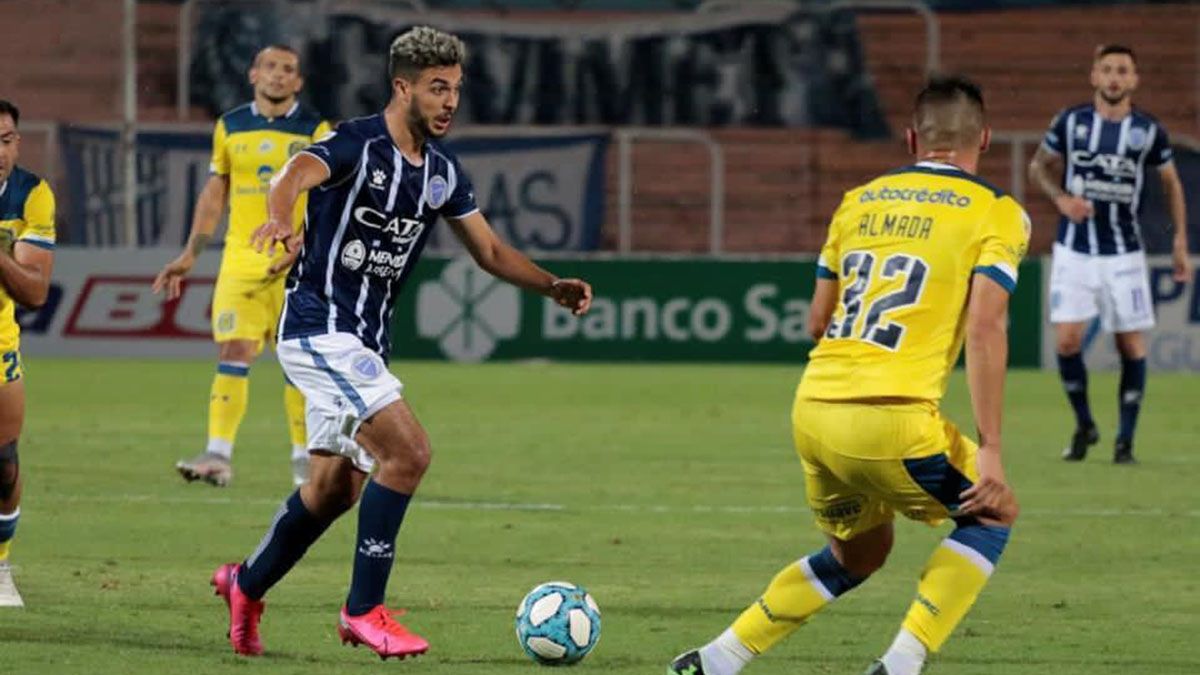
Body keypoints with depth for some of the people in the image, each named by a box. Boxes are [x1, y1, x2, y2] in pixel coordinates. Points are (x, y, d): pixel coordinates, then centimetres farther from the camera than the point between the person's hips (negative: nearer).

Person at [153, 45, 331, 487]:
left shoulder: (316, 131, 1)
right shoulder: (229, 128, 10)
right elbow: (214, 195, 16)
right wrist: (190, 257, 13)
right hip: (240, 263, 2)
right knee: (232, 355, -9)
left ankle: (304, 457, 12)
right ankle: (218, 455, -14)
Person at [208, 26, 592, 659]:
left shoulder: (442, 168, 7)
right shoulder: (357, 144, -17)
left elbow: (490, 250, 14)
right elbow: (298, 173, -38)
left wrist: (554, 287, -3)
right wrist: (280, 219, -62)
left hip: (365, 341, 9)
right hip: (321, 328, -9)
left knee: (335, 488, 13)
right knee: (407, 451, -19)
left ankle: (245, 586, 34)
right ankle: (363, 610, -11)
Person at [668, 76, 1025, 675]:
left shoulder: (859, 201, 17)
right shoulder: (996, 214, 2)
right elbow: (985, 327, -10)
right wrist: (990, 454, -12)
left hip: (812, 410, 6)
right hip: (893, 418, -6)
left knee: (856, 555, 28)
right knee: (990, 517, 19)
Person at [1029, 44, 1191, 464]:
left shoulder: (1149, 131, -2)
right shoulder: (1071, 123, -2)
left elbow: (1171, 184, 11)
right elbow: (1039, 165, 12)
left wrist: (1180, 241, 5)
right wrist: (1060, 198, -8)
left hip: (1124, 253, 0)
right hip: (1074, 251, 0)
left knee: (1131, 344, -2)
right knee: (1067, 340, -9)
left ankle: (1125, 440, 10)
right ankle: (1084, 426, 13)